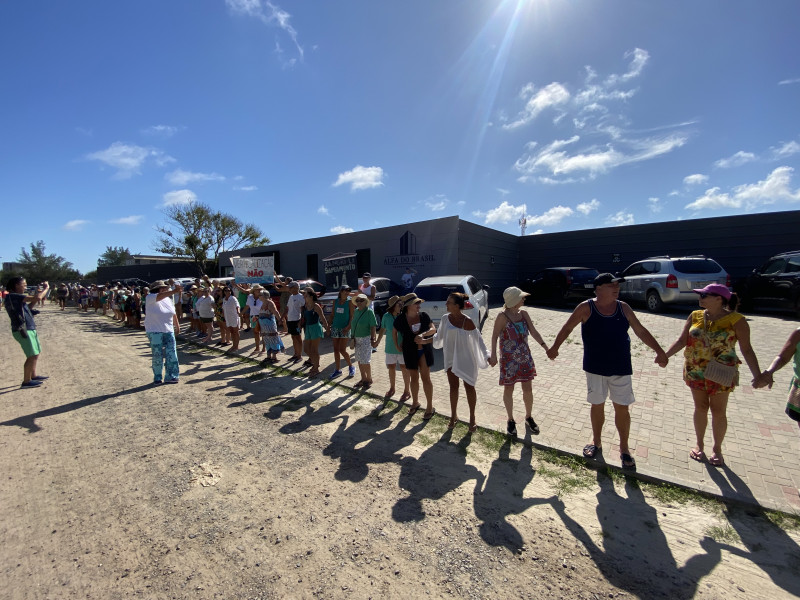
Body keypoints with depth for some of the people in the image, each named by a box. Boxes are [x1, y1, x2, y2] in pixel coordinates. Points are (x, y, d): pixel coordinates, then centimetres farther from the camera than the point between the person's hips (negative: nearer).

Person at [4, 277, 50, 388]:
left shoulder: (16, 297, 13)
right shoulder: (13, 296, -15)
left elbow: (27, 307, 24)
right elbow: (37, 298, -23)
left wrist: (37, 295, 13)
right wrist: (46, 288, -7)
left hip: (29, 329, 10)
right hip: (23, 330, -10)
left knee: (36, 353, 19)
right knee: (32, 356, -8)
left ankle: (33, 376, 30)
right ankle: (26, 381, 0)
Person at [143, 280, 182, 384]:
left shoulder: (168, 299, 9)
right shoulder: (150, 298, -8)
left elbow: (174, 314, 18)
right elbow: (159, 296, -31)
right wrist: (174, 291, -42)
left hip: (168, 330, 5)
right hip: (155, 331, -5)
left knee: (171, 353, 1)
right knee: (157, 355, 1)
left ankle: (171, 376, 8)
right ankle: (157, 378, 15)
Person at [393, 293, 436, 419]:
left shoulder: (424, 316, -7)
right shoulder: (401, 319, -7)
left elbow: (433, 329, -8)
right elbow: (394, 332, 9)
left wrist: (422, 334, -23)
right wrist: (397, 345, 7)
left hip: (424, 350, -1)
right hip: (410, 352, 1)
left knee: (425, 377, -1)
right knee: (414, 378, 14)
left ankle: (430, 407, 11)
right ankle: (415, 403, 34)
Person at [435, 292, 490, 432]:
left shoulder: (467, 321, -17)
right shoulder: (445, 319, -4)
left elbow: (478, 339, -12)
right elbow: (439, 336, 11)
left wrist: (486, 355, -13)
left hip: (466, 358, -4)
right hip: (451, 358, 4)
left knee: (469, 388, 7)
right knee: (453, 387, 13)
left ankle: (472, 418, 25)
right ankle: (454, 416, 29)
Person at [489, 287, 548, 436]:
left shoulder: (524, 314, 0)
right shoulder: (502, 317, -16)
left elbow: (533, 332, -1)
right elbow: (494, 336, -14)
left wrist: (545, 346, -12)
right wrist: (493, 355, -21)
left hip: (525, 358, 5)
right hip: (509, 360, -5)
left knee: (528, 389, 11)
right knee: (508, 390, 10)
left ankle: (529, 418, 34)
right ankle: (510, 420, 29)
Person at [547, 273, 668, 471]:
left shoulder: (623, 308, 0)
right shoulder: (586, 308, -9)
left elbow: (641, 331, 8)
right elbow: (567, 328, -4)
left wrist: (659, 351, 5)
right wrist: (554, 347, -5)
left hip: (621, 368, 2)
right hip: (595, 368, -2)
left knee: (622, 408, 8)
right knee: (597, 405, 13)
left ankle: (624, 448, 28)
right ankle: (596, 442, 34)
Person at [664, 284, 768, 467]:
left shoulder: (736, 320, -8)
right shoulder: (695, 316, 0)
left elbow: (747, 350, -6)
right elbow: (682, 340, -1)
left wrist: (757, 375, -13)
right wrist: (664, 356, -13)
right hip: (695, 371, 2)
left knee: (718, 411, 9)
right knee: (701, 407, 13)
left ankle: (717, 449, 28)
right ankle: (699, 444, 29)